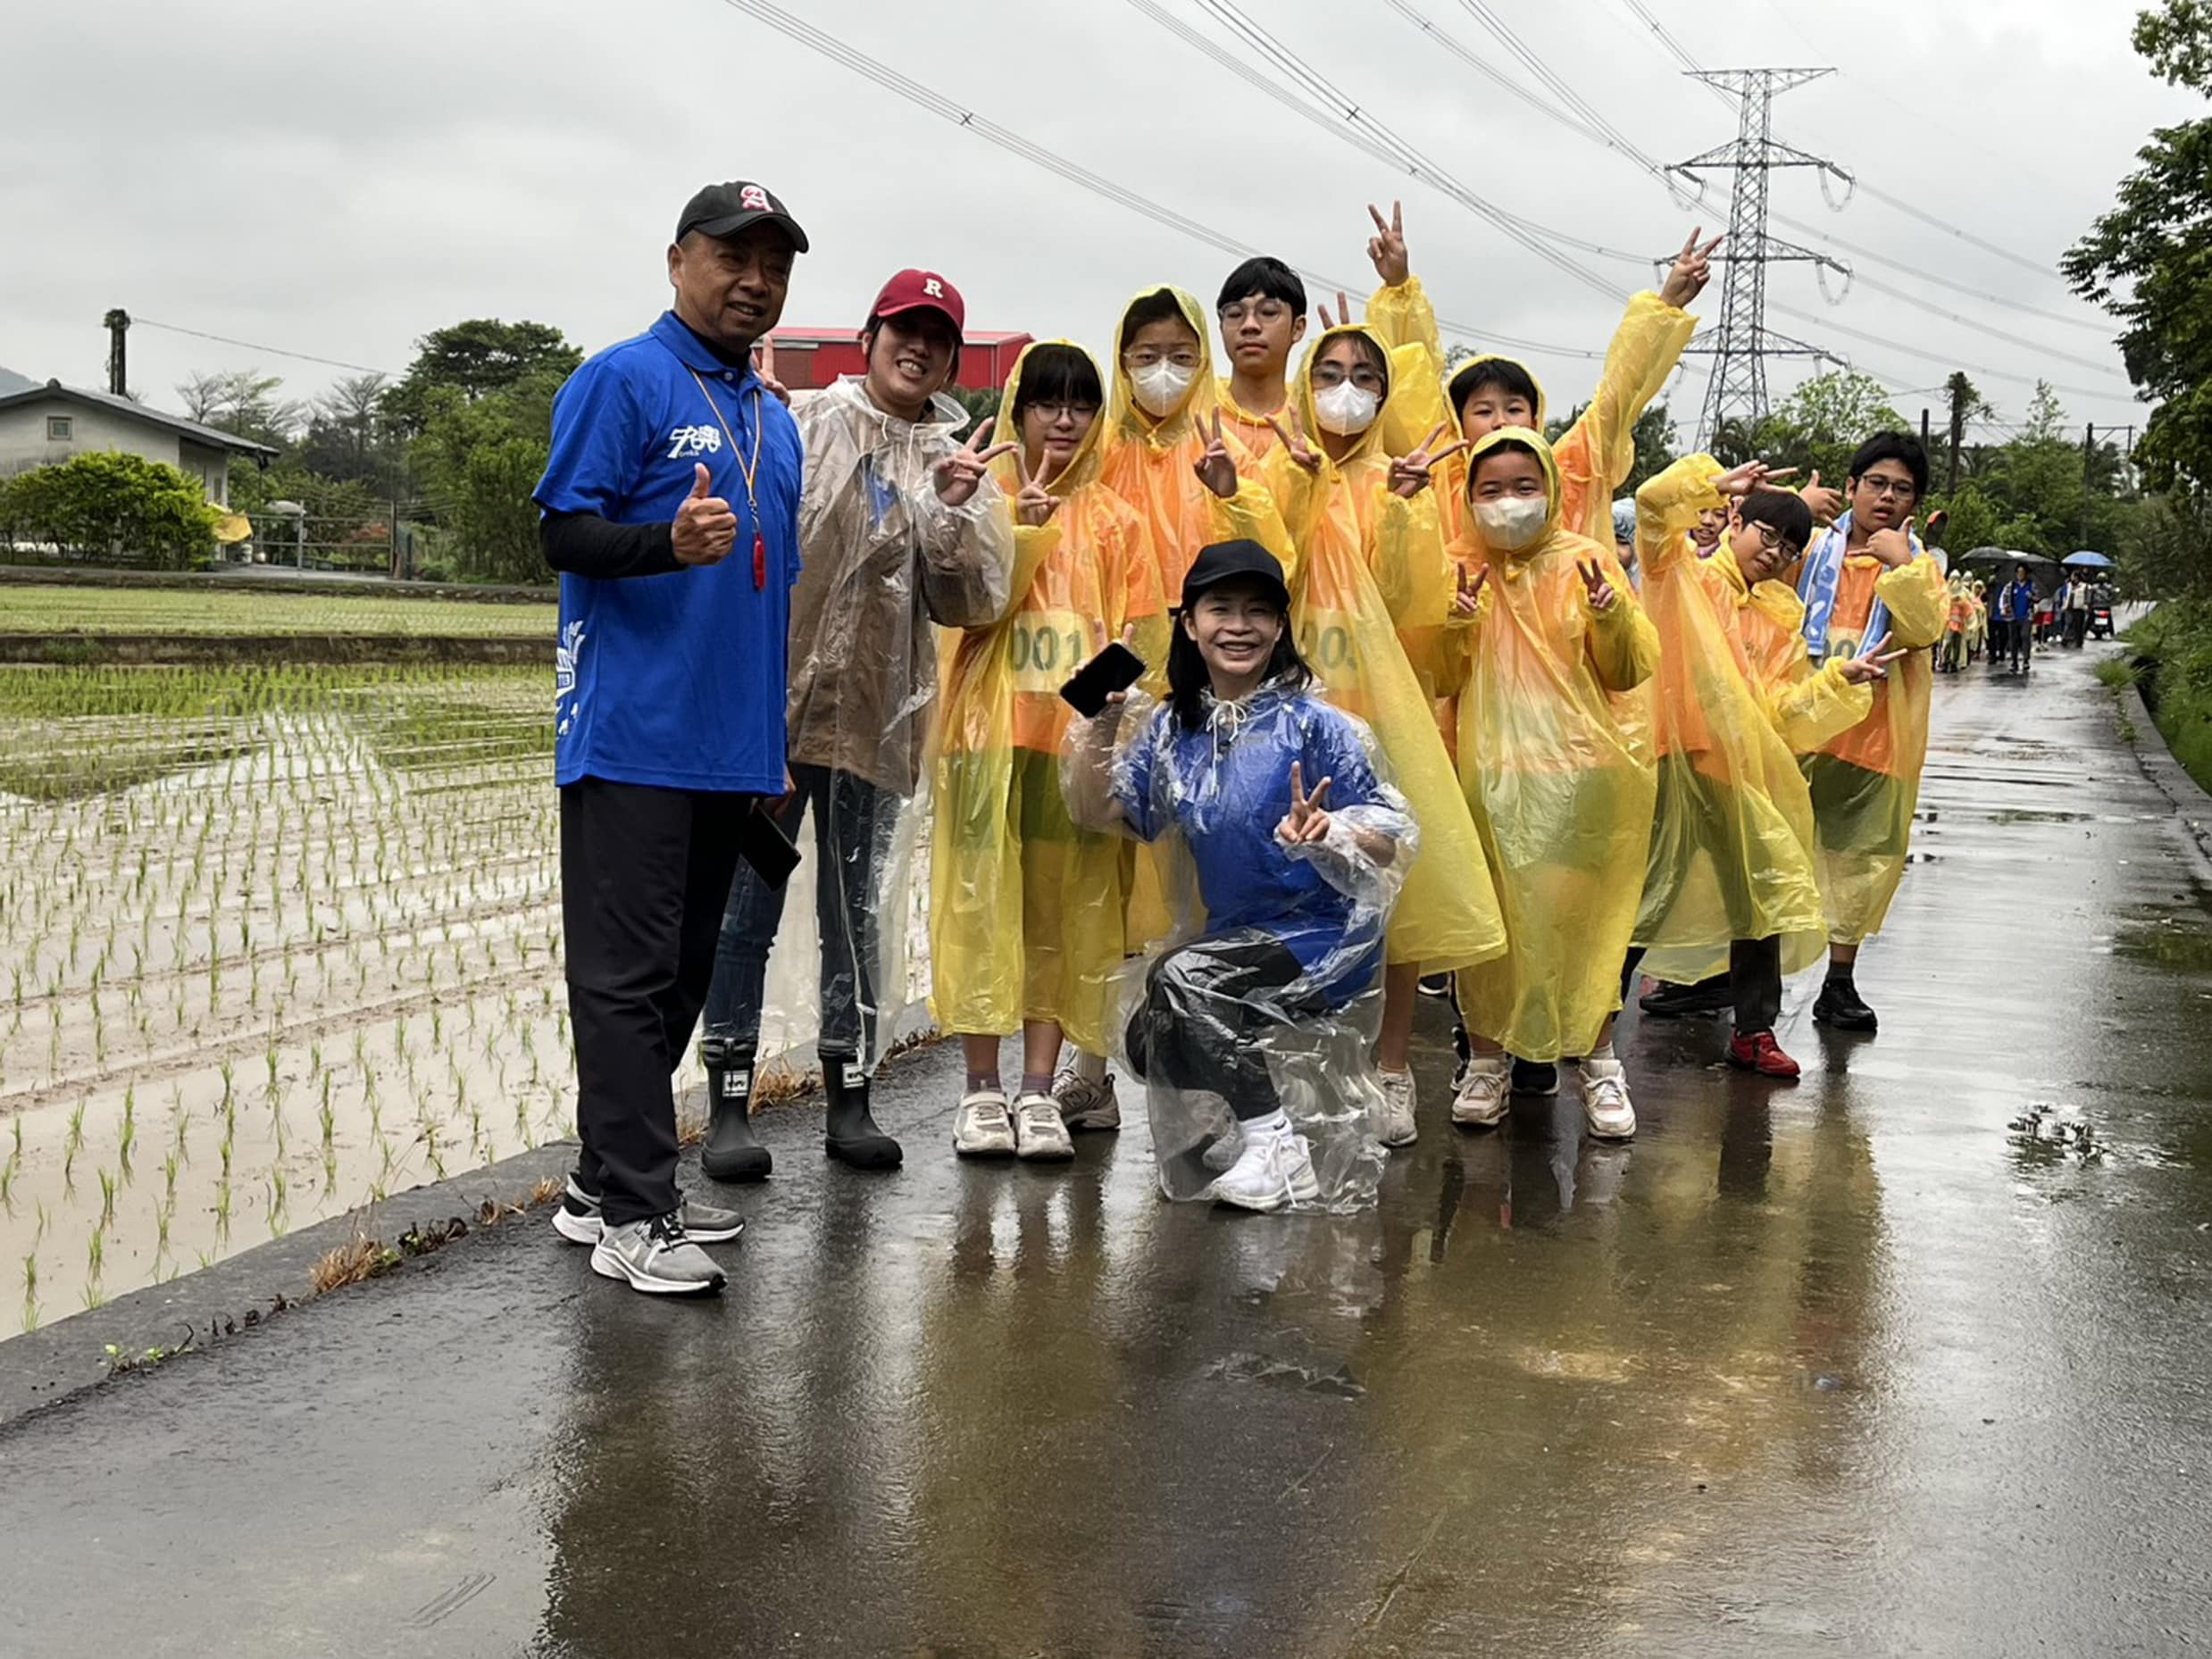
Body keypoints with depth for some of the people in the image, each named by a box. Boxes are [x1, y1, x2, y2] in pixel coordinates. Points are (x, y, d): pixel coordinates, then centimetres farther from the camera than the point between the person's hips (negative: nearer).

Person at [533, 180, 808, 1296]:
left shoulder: (774, 419, 19)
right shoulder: (622, 383, -4)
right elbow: (562, 533, -12)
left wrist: (774, 741, 22)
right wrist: (669, 542, -31)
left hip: (729, 748, 8)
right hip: (631, 736, -8)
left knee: (680, 975, 11)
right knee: (625, 978, -6)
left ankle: (605, 1181, 20)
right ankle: (632, 1215, -4)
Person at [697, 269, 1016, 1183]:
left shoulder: (960, 463, 9)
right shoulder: (800, 424, 2)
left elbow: (973, 601, 0)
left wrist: (957, 511, -13)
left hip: (874, 718, 3)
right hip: (775, 701, -3)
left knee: (859, 914, 11)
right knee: (747, 906, 1)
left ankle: (850, 1100, 21)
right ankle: (729, 1106, 9)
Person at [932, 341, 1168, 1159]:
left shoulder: (1116, 521, 10)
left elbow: (1144, 634, 7)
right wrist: (1025, 529, -15)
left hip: (1081, 738, 1)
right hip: (993, 730, -1)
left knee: (1062, 908, 3)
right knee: (983, 902, -1)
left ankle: (1040, 1089, 9)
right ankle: (982, 1088, 7)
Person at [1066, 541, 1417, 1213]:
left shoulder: (1312, 723, -12)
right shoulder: (1173, 728, 6)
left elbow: (1392, 838, -15)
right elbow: (1099, 810, 3)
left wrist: (1326, 832, -36)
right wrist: (1100, 721, -8)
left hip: (1323, 932, -6)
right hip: (1237, 939, 6)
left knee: (1179, 976, -26)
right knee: (1149, 1041, -13)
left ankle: (1276, 1146, -16)